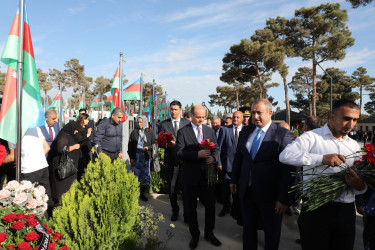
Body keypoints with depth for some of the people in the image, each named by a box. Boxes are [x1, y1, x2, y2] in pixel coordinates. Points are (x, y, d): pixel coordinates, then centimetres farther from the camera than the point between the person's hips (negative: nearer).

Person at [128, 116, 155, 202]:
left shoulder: (149, 132, 5)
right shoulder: (134, 132, 5)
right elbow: (130, 145, 4)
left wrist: (148, 148, -12)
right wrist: (131, 157, -2)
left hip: (146, 157, 1)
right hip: (136, 156, 0)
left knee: (145, 175, 3)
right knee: (136, 175, 1)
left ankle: (142, 194, 15)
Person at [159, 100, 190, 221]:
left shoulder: (187, 123, 5)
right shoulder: (164, 124, 5)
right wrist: (168, 144, -17)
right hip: (171, 160, 1)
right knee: (172, 187, 10)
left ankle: (187, 213, 17)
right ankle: (175, 211, 29)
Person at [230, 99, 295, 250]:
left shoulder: (283, 135, -14)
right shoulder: (245, 131, 3)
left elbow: (288, 169, -15)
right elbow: (238, 156, 12)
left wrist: (284, 198, -15)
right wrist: (234, 180, 12)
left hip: (269, 195, -4)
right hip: (246, 191, 5)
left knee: (271, 232, 17)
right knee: (248, 228, 20)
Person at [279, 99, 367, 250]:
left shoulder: (354, 146, 13)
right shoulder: (312, 137, -5)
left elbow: (361, 188, 15)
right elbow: (285, 155, -23)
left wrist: (359, 185, -10)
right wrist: (322, 158, -28)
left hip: (346, 211, 5)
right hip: (316, 209, -5)